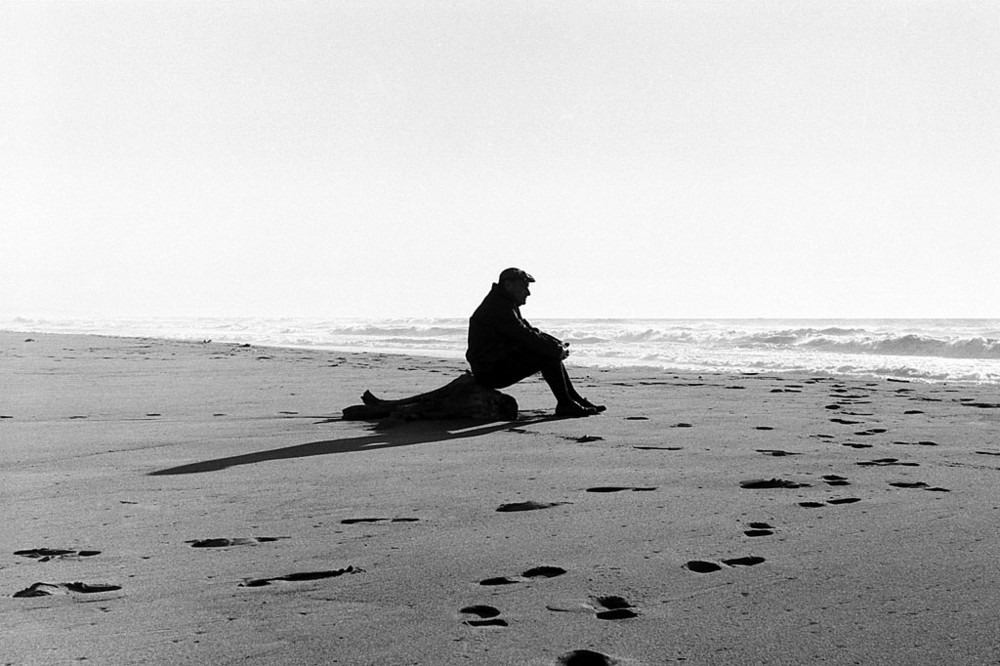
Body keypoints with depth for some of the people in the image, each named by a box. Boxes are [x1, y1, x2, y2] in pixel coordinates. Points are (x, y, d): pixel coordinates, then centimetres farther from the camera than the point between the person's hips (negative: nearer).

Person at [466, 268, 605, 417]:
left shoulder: (505, 304, 16)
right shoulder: (499, 307, -19)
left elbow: (530, 331, 18)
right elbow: (526, 336, -23)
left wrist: (558, 343, 5)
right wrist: (557, 350, -13)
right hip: (490, 372, -11)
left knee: (551, 353, 12)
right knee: (549, 356, -16)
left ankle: (575, 399, 14)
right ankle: (565, 405, -9)